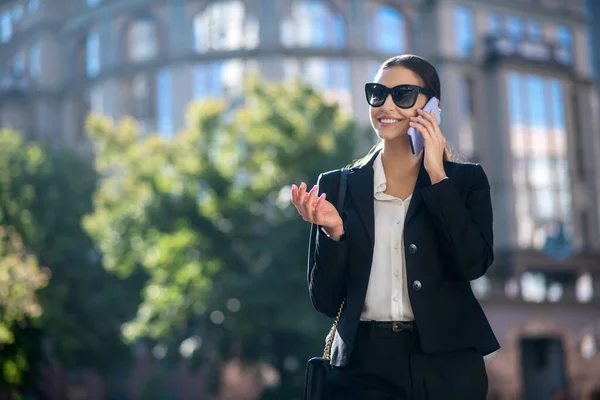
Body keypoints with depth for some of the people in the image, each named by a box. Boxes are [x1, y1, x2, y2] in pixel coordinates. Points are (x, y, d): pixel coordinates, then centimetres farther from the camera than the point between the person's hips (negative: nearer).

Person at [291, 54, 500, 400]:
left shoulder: (465, 180, 4)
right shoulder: (338, 186, 4)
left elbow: (474, 263, -13)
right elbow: (327, 301, 2)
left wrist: (437, 176, -11)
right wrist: (333, 232, -13)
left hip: (448, 364, 0)